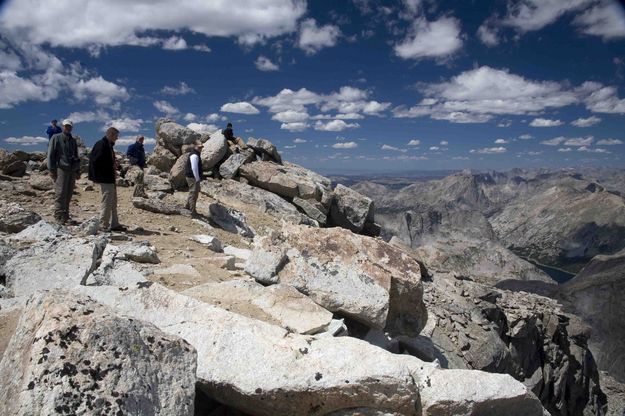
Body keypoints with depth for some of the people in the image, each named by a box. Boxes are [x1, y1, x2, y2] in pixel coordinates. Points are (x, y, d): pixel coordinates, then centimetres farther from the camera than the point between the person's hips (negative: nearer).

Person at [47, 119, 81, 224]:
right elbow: (50, 154, -2)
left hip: (72, 170, 6)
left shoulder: (73, 140, 22)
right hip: (61, 169, -6)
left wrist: (78, 170, 20)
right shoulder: (56, 138, 4)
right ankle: (59, 216, -9)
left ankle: (65, 216, 8)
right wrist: (51, 169, -10)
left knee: (68, 195, 4)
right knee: (60, 193, -10)